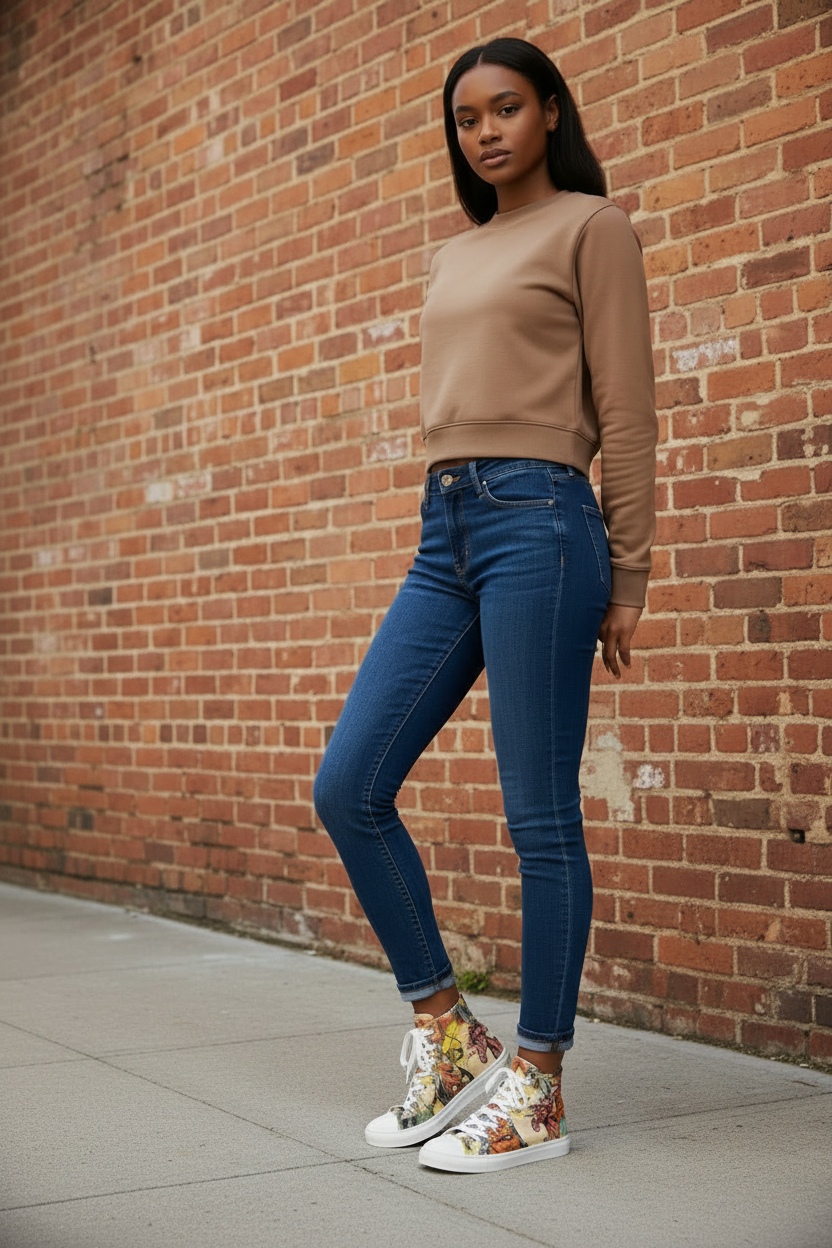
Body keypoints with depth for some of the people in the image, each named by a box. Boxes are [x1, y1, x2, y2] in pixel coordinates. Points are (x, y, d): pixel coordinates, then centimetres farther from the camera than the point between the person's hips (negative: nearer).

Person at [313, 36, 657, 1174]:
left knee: (540, 818, -4)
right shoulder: (455, 258, 24)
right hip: (444, 533, 7)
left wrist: (627, 579, -6)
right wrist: (449, 523, 16)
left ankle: (536, 1091, 5)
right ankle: (443, 1029, 14)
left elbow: (626, 411, -2)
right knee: (348, 787, 1)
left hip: (539, 520, -7)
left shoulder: (590, 226, 4)